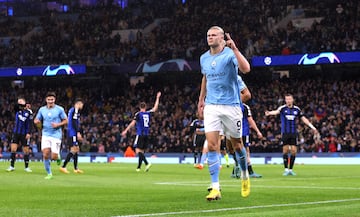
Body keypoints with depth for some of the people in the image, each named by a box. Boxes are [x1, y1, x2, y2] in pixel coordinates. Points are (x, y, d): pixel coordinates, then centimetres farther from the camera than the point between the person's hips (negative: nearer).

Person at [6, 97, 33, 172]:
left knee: (26, 150, 2)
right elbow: (16, 106, -16)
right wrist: (24, 106, -23)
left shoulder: (29, 112, -5)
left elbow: (30, 124, -8)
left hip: (24, 134, -3)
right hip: (16, 133, 3)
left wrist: (29, 133, -16)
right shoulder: (17, 110, 6)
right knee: (13, 149, -4)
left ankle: (26, 167, 12)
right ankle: (12, 166, 2)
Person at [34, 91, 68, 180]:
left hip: (56, 135, -2)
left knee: (54, 157, -10)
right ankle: (49, 173, 5)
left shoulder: (59, 109, -2)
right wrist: (36, 122, -10)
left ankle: (58, 156, 28)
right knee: (45, 155, -10)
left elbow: (66, 121, 3)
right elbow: (37, 120, 14)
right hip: (45, 135, 2)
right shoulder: (42, 109, 6)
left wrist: (58, 125, -14)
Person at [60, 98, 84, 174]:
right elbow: (74, 122, -19)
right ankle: (63, 167, -16)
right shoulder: (75, 110, -10)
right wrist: (78, 132, -20)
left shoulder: (71, 110, 20)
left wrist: (78, 134, 26)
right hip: (73, 133, -10)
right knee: (74, 150, -12)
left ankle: (76, 169, 15)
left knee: (77, 149, 13)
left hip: (70, 133, 10)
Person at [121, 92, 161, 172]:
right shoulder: (148, 113, 7)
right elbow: (155, 108, 22)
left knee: (138, 150, -9)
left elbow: (133, 123, -12)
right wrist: (157, 98, 32)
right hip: (146, 135, 5)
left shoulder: (138, 114, -5)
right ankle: (139, 167, 10)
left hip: (140, 134, -5)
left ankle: (147, 163, -29)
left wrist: (126, 131, -12)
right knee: (142, 151, 11)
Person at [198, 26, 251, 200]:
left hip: (231, 106, -4)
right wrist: (201, 99, 26)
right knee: (212, 146, -10)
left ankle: (245, 175, 38)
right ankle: (215, 188, -11)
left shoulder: (230, 54, -10)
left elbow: (246, 69, -29)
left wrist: (235, 49, -35)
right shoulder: (204, 58, 8)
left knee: (237, 144, 10)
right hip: (211, 106, 4)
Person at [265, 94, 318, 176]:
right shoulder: (283, 108, -4)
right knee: (285, 150, -4)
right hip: (285, 133, -2)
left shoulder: (297, 109, 6)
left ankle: (291, 169, 9)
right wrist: (269, 113, -48)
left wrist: (312, 127, 7)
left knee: (293, 151, -3)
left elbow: (304, 119, 12)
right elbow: (276, 111, -25)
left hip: (294, 133, 2)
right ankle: (286, 169, 4)